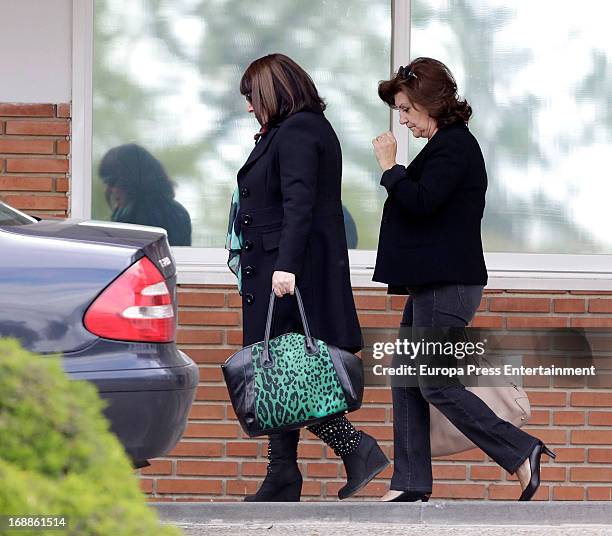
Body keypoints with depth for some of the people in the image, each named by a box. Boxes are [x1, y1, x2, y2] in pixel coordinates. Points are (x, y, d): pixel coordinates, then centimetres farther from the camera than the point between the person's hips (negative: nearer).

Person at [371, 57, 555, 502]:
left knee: (436, 384, -11)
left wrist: (390, 167, -14)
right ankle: (411, 484, 9)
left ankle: (522, 453, -8)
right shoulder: (447, 144, 18)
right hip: (434, 283, 11)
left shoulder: (455, 145, -13)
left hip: (448, 286, -11)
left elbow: (421, 202, -23)